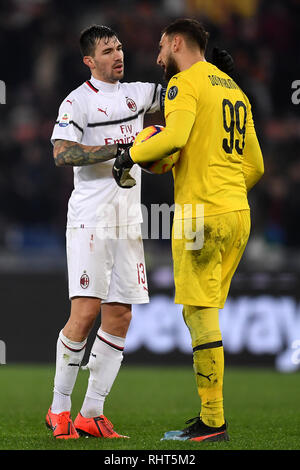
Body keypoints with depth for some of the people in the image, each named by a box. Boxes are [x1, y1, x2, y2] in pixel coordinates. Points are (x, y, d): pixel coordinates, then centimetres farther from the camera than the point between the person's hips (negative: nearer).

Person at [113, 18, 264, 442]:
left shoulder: (185, 82, -4)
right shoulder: (234, 90, 22)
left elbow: (174, 136, -22)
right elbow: (255, 166, 21)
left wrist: (131, 155, -7)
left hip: (202, 213, -8)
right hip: (239, 213, 8)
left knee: (200, 314, -7)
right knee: (206, 314, 12)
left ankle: (213, 423, -10)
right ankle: (210, 417, 11)